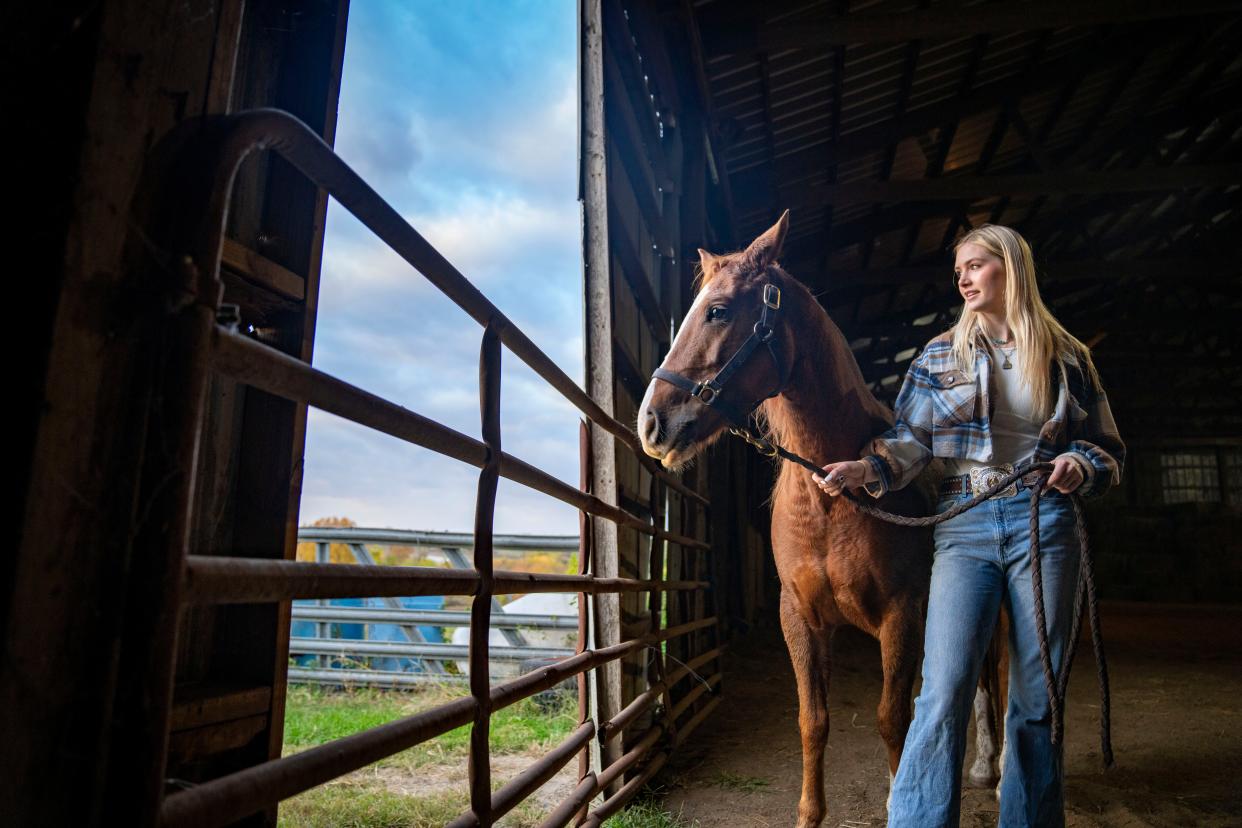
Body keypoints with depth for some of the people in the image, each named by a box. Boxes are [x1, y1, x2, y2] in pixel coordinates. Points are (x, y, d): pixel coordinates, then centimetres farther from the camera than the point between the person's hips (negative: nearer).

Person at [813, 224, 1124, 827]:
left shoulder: (1067, 358, 9)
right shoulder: (941, 355, 9)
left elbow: (1109, 449, 12)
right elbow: (911, 439, 0)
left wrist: (1082, 467, -10)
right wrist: (867, 468, -18)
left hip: (1043, 525, 1)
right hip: (965, 528, -1)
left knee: (1037, 698, 8)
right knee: (944, 692, -10)